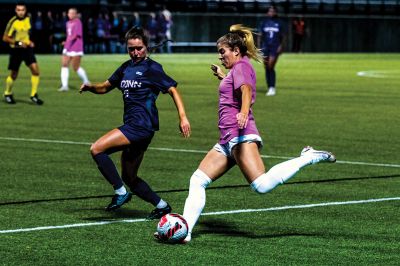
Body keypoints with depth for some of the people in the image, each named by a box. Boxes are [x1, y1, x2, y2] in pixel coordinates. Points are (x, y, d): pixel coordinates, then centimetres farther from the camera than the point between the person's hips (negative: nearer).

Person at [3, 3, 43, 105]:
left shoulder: (28, 19, 3)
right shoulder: (13, 22, -15)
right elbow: (5, 38, -13)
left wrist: (30, 42, 9)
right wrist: (18, 43, -22)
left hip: (27, 48, 4)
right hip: (16, 50, -4)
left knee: (35, 70, -12)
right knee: (13, 75, 6)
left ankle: (34, 95, -3)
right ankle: (8, 94, 31)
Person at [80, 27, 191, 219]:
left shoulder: (152, 68, -5)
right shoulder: (126, 67, 17)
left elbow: (172, 90, -7)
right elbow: (105, 87, 24)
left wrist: (183, 117, -18)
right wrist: (90, 87, 1)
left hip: (142, 125, -9)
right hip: (132, 125, 9)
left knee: (97, 149, -19)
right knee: (129, 178, 12)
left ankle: (121, 192, -12)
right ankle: (161, 206, 23)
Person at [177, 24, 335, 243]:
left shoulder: (241, 66, -1)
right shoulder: (236, 70, 27)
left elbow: (246, 89, -23)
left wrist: (244, 112, -42)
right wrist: (222, 77, 51)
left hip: (241, 135, -10)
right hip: (227, 140, 10)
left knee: (263, 185, -26)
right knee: (197, 180, 2)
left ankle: (308, 158, -14)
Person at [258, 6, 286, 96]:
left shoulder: (279, 23, 3)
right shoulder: (264, 22, 7)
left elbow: (283, 36, 7)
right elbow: (260, 35, 7)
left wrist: (281, 46, -5)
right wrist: (259, 46, -2)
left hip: (275, 48, -3)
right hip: (265, 47, 3)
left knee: (271, 67, -16)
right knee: (267, 68, 4)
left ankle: (272, 88, -12)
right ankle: (270, 89, 12)